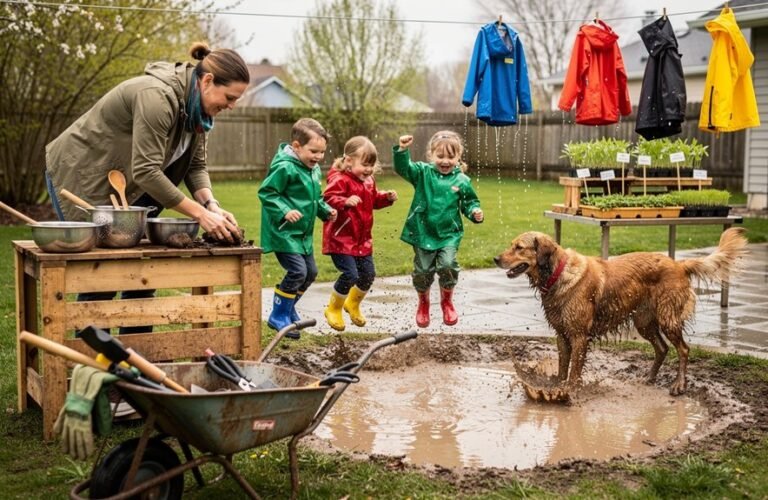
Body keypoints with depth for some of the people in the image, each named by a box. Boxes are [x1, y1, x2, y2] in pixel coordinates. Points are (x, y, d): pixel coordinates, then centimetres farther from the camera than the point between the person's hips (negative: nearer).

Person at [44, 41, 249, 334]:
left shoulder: (196, 106, -2)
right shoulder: (157, 96, -31)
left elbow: (195, 165, 0)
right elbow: (146, 171, -34)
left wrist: (212, 205, -18)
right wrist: (200, 213, -32)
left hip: (121, 182, 9)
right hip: (78, 176, -9)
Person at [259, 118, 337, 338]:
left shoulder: (314, 170, 9)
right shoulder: (285, 167, -19)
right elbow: (266, 192, -20)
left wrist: (326, 211, 4)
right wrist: (284, 211, -29)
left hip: (303, 233, 10)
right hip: (283, 232, -10)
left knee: (310, 272, 15)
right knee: (297, 271, -16)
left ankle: (289, 309, 35)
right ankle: (278, 317, 0)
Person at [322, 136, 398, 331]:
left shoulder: (368, 181, 11)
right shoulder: (340, 180, -16)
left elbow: (374, 200, 23)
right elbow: (328, 199, -28)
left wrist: (387, 197, 4)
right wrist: (346, 201, -44)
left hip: (362, 239, 8)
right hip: (341, 239, -8)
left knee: (368, 273, 11)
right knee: (350, 274, -15)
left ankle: (353, 305, 38)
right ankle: (333, 309, 9)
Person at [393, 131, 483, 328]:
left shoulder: (461, 180, 1)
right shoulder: (423, 172, 0)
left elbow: (470, 203, 10)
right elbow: (403, 168, -12)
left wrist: (475, 213, -11)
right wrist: (402, 150, -29)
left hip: (449, 234, 0)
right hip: (423, 232, 0)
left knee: (448, 265, -17)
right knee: (423, 270, 4)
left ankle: (447, 300, 12)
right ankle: (423, 303, 32)